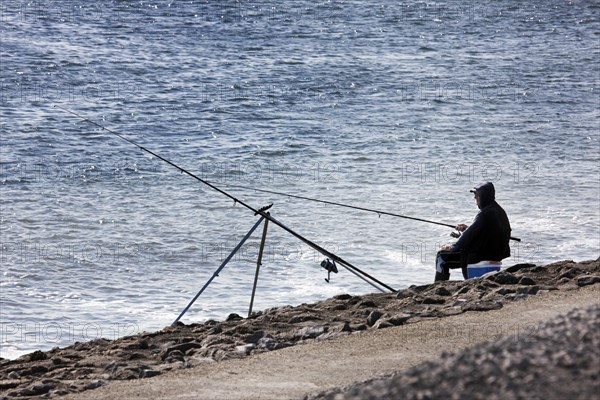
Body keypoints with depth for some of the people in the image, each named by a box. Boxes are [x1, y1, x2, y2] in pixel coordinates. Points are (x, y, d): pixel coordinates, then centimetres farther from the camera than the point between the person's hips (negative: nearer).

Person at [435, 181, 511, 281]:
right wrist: (466, 228, 11)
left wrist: (452, 247, -3)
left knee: (442, 257, -1)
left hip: (481, 256, -9)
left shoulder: (484, 214, -21)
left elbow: (470, 235, -16)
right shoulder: (499, 211, 7)